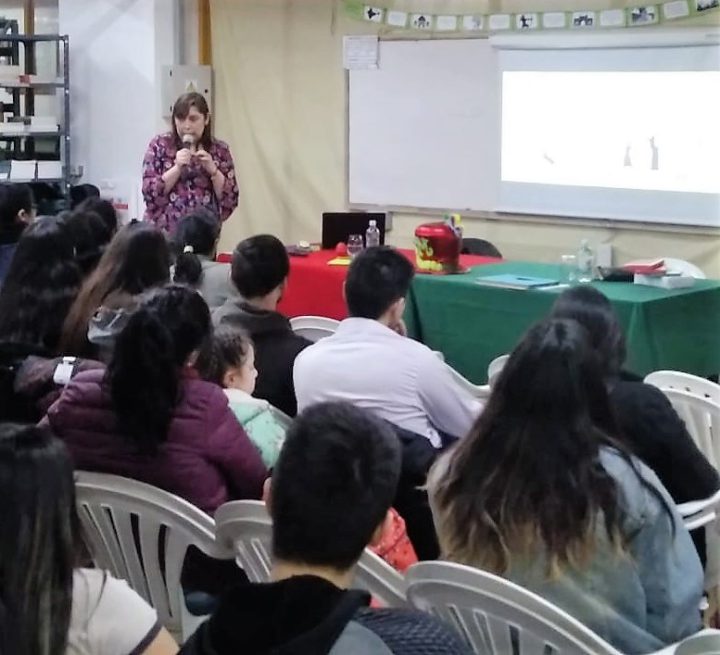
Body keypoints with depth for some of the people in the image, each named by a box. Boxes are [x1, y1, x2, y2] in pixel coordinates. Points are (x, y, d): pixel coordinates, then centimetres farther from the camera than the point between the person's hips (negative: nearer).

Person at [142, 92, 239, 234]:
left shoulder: (219, 150, 5)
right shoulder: (160, 145, 2)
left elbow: (230, 201, 0)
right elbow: (150, 194, -5)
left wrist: (213, 170, -12)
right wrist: (177, 168, -16)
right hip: (164, 233, -1)